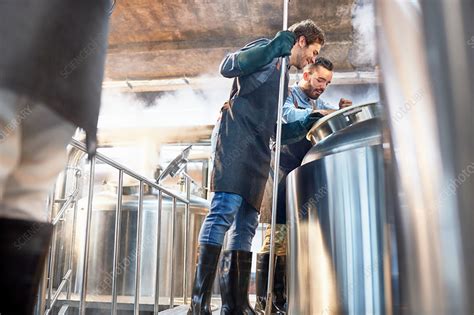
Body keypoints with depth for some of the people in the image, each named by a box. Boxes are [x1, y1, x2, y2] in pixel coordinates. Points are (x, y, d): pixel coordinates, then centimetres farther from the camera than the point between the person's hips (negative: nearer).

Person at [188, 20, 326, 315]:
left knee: (246, 224, 0)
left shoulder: (285, 78, 31)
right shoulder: (267, 48, 9)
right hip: (238, 135, -9)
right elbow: (228, 67, -9)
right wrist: (273, 48, -16)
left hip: (259, 152, 9)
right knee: (226, 208, -20)